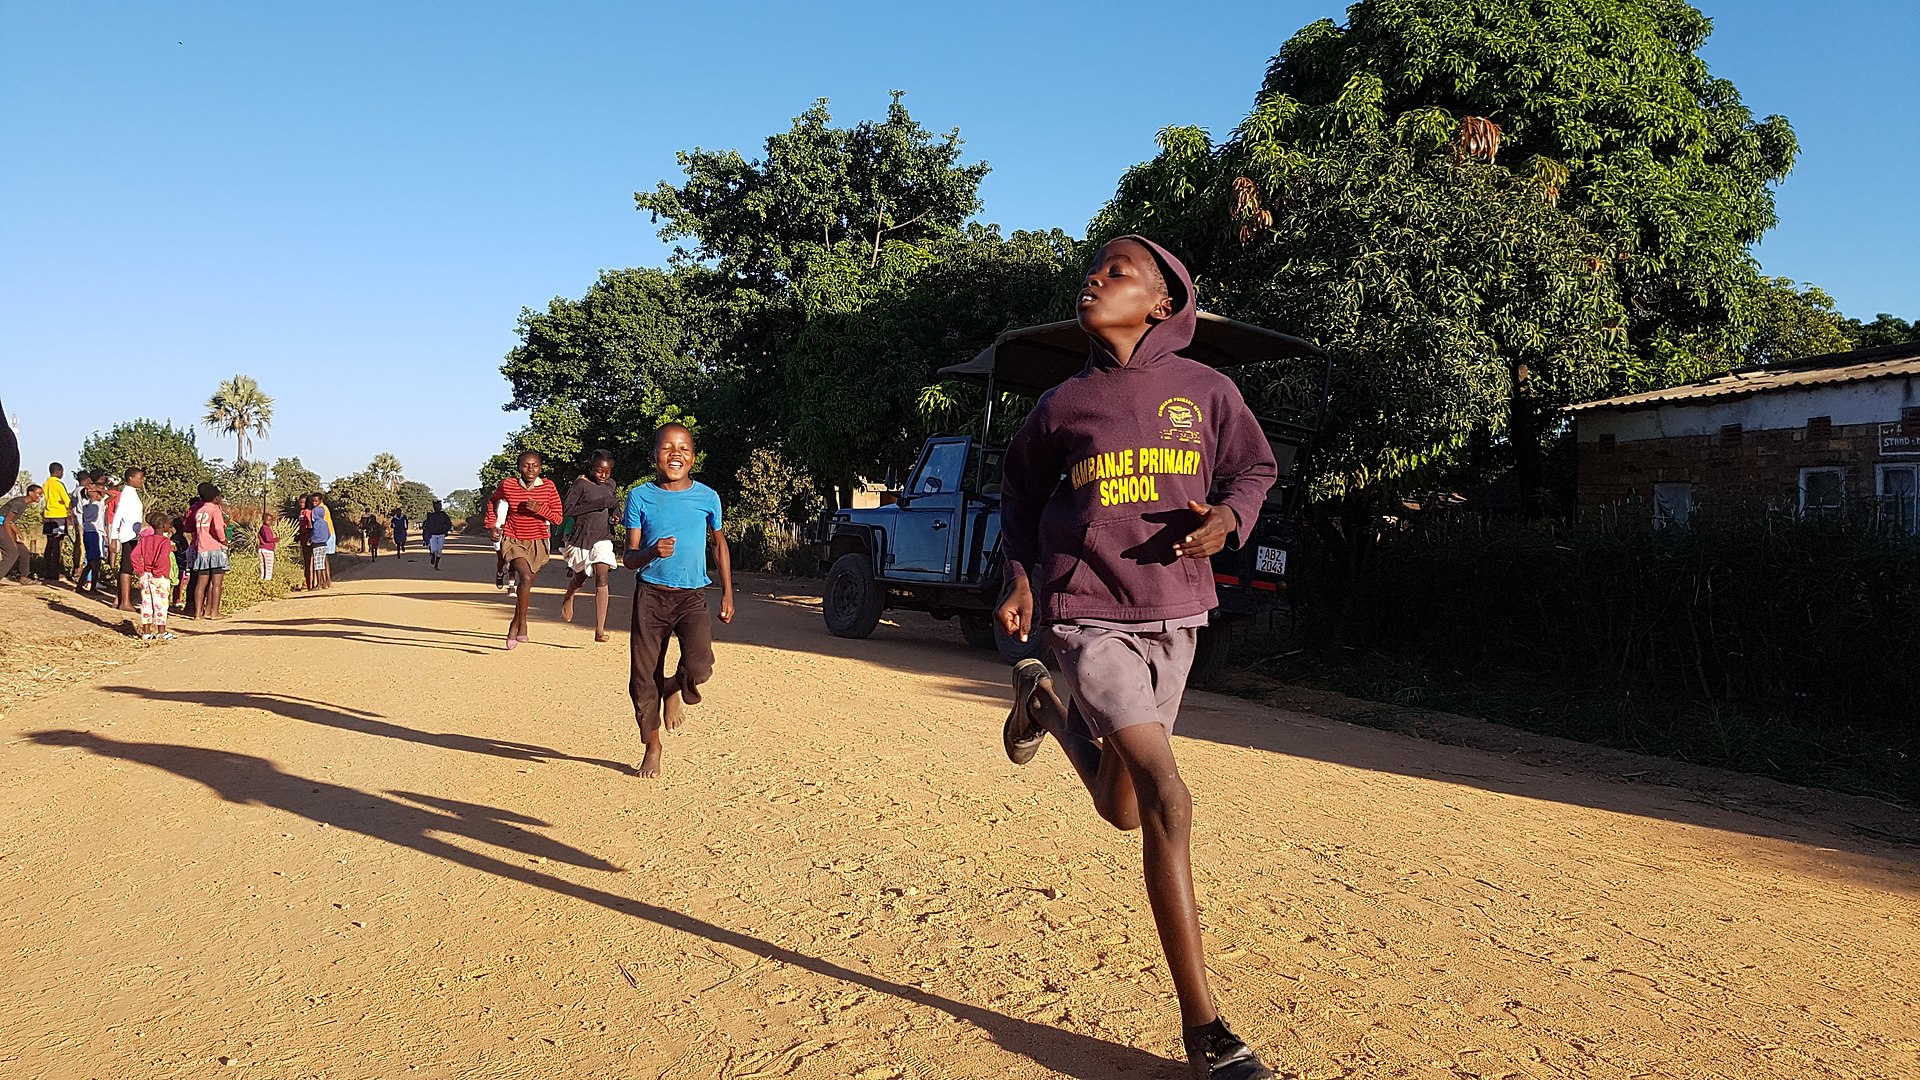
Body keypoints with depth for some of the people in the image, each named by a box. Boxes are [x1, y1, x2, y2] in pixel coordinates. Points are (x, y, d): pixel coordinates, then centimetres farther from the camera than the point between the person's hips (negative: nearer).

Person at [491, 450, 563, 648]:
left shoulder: (548, 486, -6)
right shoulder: (507, 485, -6)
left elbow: (557, 517, -3)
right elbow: (493, 502, 15)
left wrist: (539, 509, -20)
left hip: (537, 543, 2)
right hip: (513, 540, -2)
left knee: (526, 584, 12)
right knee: (526, 577, -25)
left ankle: (515, 624, 32)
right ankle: (522, 624, -14)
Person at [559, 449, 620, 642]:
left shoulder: (610, 484, 8)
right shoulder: (581, 484, -9)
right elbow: (568, 510, -15)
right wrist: (597, 504, -21)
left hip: (602, 537, 3)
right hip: (582, 537, -3)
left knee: (602, 577, -13)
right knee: (581, 577, 13)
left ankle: (600, 629, -17)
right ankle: (568, 597, 52)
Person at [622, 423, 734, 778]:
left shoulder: (707, 497, 1)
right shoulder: (640, 497, -1)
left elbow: (719, 544, 16)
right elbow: (629, 557, -1)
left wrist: (727, 594, 13)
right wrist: (651, 552, -24)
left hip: (692, 596, 0)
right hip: (650, 595, 0)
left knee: (699, 667, -22)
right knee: (643, 678, 2)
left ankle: (674, 690, 14)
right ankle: (652, 748, 24)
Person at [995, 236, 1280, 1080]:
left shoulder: (1205, 390, 1)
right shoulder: (1063, 404, 2)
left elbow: (1253, 468, 11)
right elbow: (1021, 489, 17)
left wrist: (1229, 518, -11)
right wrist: (1021, 574, 3)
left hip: (1174, 614, 3)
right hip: (1088, 614, -3)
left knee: (1123, 811, 13)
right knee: (1167, 799, -16)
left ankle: (1046, 705, 43)